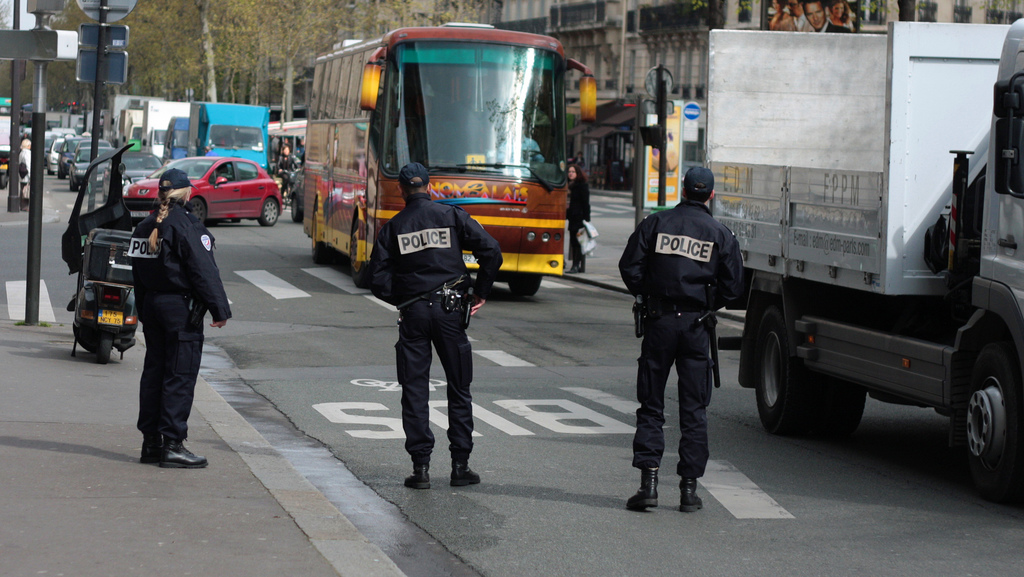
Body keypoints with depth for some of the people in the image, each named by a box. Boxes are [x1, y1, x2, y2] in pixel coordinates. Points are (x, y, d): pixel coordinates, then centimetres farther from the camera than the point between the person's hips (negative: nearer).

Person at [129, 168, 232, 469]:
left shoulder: (144, 227, 12)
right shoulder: (185, 225, -13)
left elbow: (139, 277, 16)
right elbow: (205, 272, -16)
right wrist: (220, 309, -12)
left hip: (151, 306, 8)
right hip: (181, 308, -8)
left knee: (154, 371, 12)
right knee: (180, 376, -5)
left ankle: (151, 443, 14)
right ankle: (172, 444, -6)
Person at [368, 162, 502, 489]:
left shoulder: (393, 228, 3)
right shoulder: (452, 216, 2)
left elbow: (379, 281, 0)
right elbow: (491, 251, -5)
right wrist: (481, 292, 5)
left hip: (412, 314, 0)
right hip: (449, 311, 0)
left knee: (415, 391, 6)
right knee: (459, 389, 9)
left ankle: (421, 466, 2)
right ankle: (460, 465, 8)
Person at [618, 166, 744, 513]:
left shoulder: (655, 224, 0)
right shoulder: (720, 235, 1)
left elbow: (630, 269, -1)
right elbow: (733, 286, 1)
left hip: (659, 322, 0)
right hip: (696, 325, 0)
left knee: (651, 406, 5)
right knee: (694, 409, 6)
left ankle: (649, 482, -5)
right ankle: (689, 487, 6)